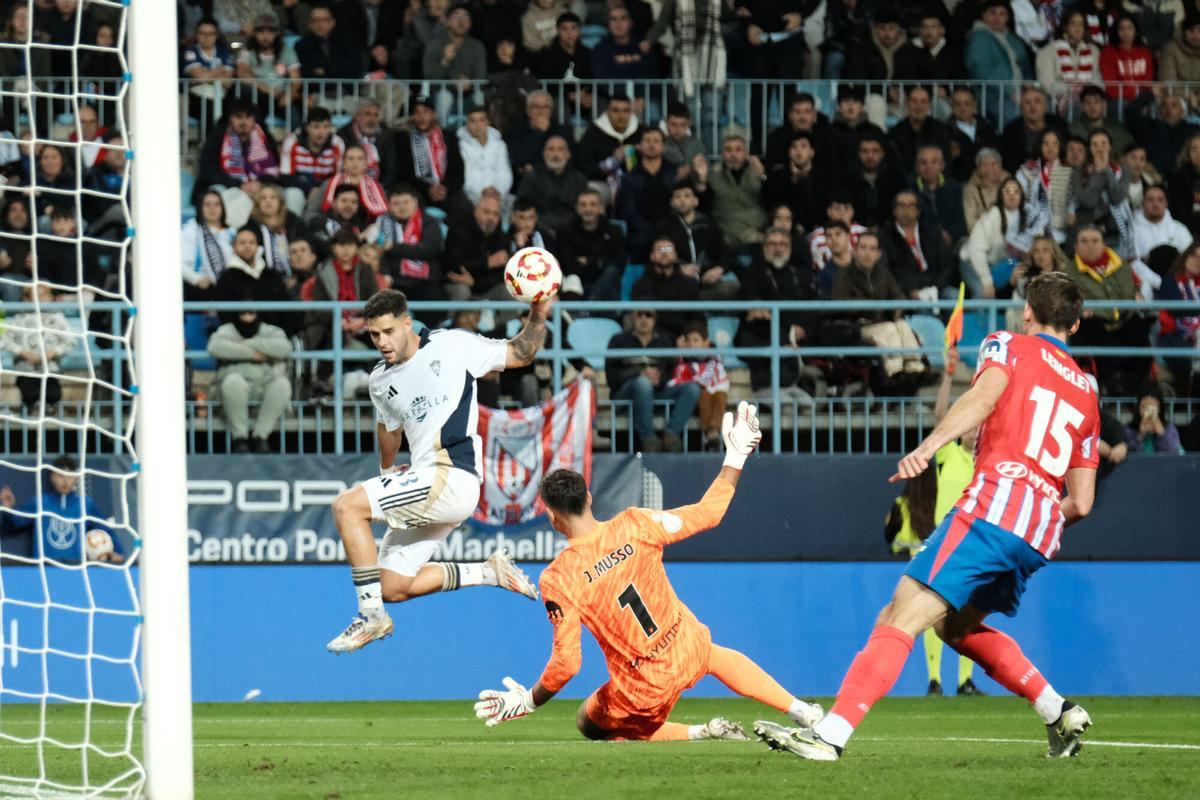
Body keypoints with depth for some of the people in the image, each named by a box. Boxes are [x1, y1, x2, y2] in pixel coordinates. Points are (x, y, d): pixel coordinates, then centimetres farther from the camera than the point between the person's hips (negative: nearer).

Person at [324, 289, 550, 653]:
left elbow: (520, 354, 6)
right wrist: (386, 471, 46)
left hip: (453, 479, -8)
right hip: (425, 492, 8)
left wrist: (538, 315, -10)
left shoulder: (452, 346, -3)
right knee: (393, 588, 5)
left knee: (347, 506, -20)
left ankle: (371, 616, -16)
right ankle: (488, 572, 17)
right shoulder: (381, 381, 14)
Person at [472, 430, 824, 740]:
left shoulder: (557, 579, -20)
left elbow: (567, 663, -19)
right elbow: (707, 514, -2)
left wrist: (529, 701, -3)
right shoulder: (633, 526, -13)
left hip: (646, 689, -5)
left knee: (589, 723, 26)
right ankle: (800, 710, 31)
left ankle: (699, 733, 6)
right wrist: (735, 458, 9)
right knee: (716, 655, 41)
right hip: (691, 651, 5)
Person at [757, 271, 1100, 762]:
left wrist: (930, 445, -25)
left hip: (993, 505, -7)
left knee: (899, 621, -14)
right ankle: (1060, 715, 21)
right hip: (1039, 537, 7)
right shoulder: (1085, 393, 26)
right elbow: (1081, 503, 20)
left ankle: (830, 735, -28)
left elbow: (984, 395, -13)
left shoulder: (1009, 346, 12)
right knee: (957, 625, 28)